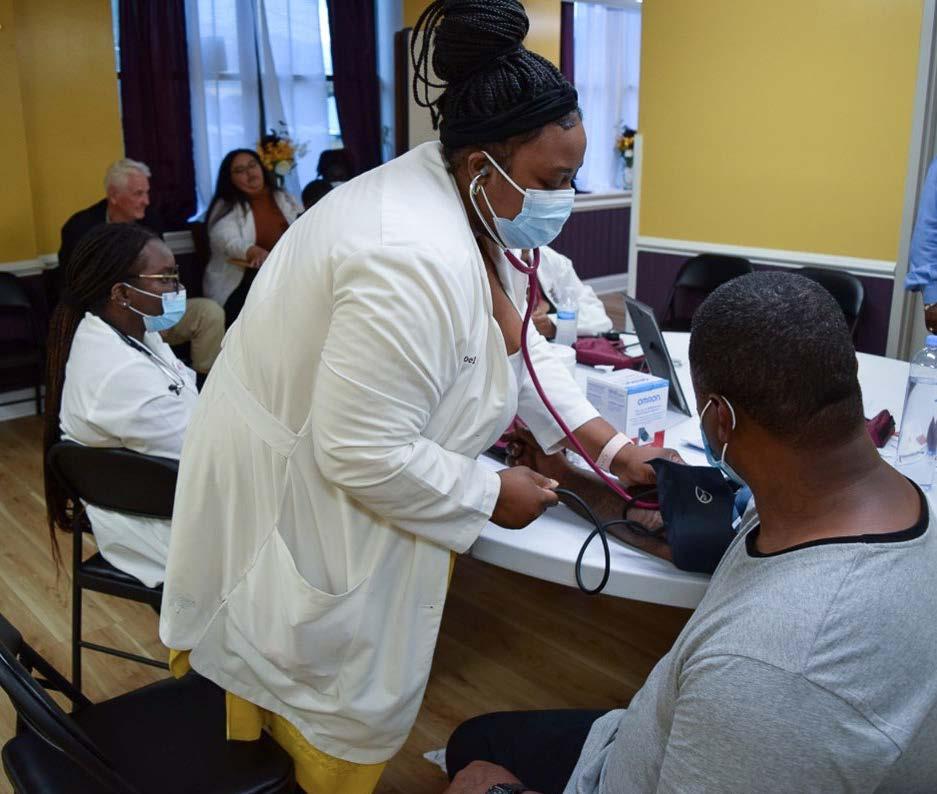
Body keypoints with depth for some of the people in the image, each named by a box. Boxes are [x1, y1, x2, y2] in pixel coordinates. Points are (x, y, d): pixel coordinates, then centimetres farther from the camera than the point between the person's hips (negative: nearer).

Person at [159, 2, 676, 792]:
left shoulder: (475, 210, -3)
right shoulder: (416, 260, -36)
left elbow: (521, 345, 7)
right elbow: (364, 456, -33)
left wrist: (610, 446, 0)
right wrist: (492, 494, -18)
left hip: (343, 468, 9)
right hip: (299, 490, -9)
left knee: (336, 671, 27)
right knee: (336, 688, 14)